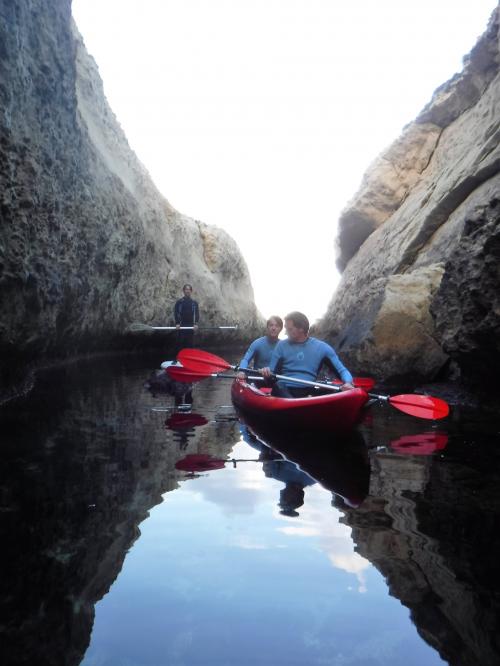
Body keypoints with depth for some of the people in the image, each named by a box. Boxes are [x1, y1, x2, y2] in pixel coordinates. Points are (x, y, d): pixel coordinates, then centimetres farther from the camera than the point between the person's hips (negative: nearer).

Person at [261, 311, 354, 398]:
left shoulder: (322, 347, 10)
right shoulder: (282, 345, 12)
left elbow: (342, 370, 10)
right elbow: (271, 372, 11)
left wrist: (348, 382, -12)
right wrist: (267, 372, -14)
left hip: (307, 392, 1)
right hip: (283, 390, -1)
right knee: (278, 386, -36)